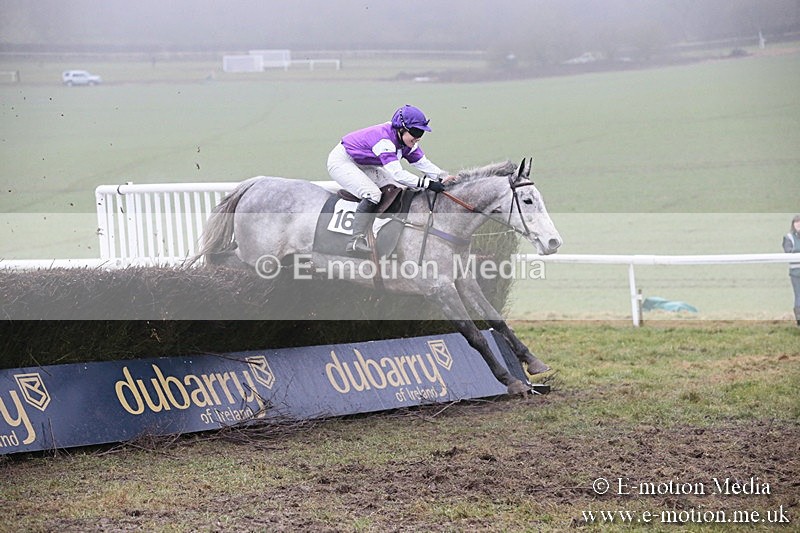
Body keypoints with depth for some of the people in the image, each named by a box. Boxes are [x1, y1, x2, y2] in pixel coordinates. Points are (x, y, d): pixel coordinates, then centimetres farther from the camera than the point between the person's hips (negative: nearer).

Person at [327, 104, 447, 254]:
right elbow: (397, 173, -41)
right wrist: (426, 183, -44)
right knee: (372, 194, -28)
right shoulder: (384, 139, -35)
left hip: (362, 165, 10)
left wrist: (444, 178, -17)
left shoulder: (407, 142, -6)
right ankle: (356, 241, -27)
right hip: (341, 162, -10)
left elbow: (423, 163, -2)